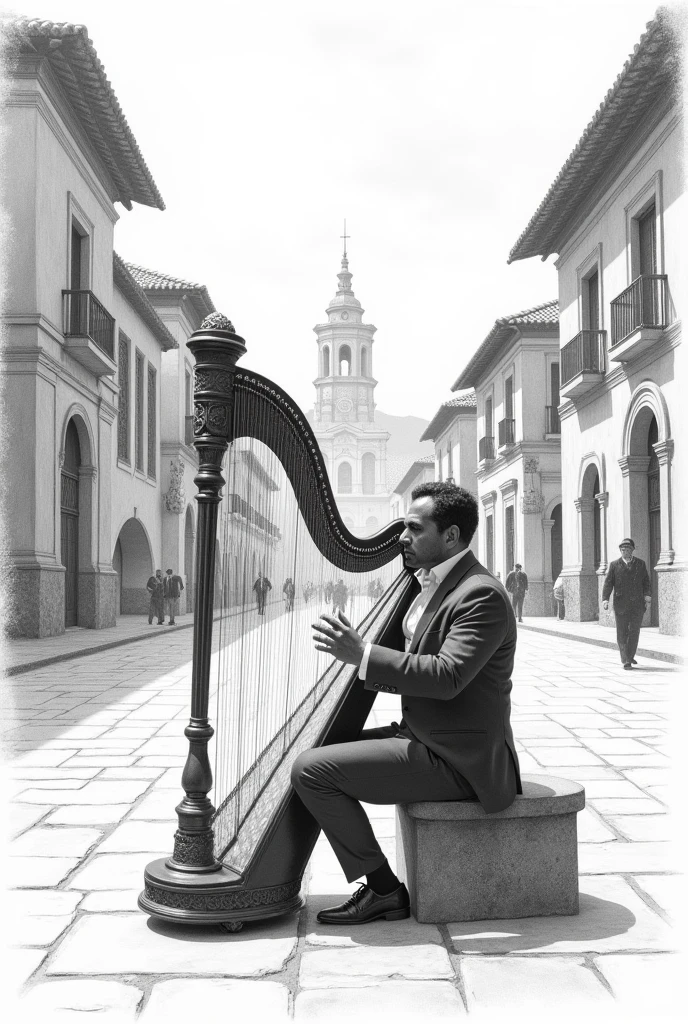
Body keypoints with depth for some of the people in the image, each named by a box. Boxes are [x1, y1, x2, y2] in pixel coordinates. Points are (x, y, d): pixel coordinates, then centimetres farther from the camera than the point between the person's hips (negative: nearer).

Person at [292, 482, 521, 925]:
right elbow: (407, 666, 18)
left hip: (456, 759, -10)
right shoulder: (433, 584, 12)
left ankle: (384, 890, -3)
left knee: (312, 769, -16)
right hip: (423, 736, 10)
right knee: (322, 744, 15)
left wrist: (363, 654, -27)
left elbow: (446, 677, -29)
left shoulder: (482, 595, -19)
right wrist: (350, 648, 4)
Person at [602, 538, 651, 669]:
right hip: (621, 605, -1)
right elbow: (608, 583, 0)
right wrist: (605, 600, -12)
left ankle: (630, 657, 18)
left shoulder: (641, 564, 10)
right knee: (622, 634, 0)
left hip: (637, 605, 1)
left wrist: (647, 597, -7)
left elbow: (646, 582, 9)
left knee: (634, 632, 1)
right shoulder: (614, 565, 5)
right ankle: (625, 660, 4)